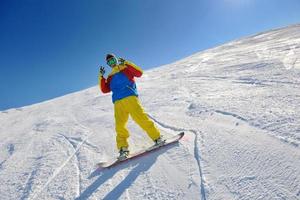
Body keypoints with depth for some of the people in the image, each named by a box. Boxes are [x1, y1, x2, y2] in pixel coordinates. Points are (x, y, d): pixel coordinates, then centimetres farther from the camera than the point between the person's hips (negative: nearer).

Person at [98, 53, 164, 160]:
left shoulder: (126, 69, 16)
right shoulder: (110, 77, 28)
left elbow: (139, 73, 0)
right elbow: (104, 90, 19)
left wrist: (126, 63, -3)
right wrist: (101, 76, 12)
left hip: (130, 97, -4)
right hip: (118, 102, 4)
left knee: (141, 118, -17)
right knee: (120, 126, -5)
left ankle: (157, 138, -9)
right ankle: (123, 148, 2)